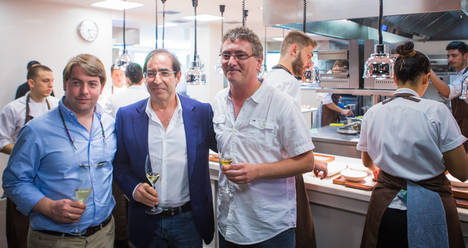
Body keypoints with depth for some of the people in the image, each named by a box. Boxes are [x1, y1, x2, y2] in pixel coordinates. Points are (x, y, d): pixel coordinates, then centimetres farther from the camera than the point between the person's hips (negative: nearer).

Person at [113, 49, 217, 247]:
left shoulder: (202, 112, -4)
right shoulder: (126, 116, -1)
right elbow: (119, 164, 5)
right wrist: (133, 188, -11)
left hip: (189, 220, 0)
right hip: (146, 223, 1)